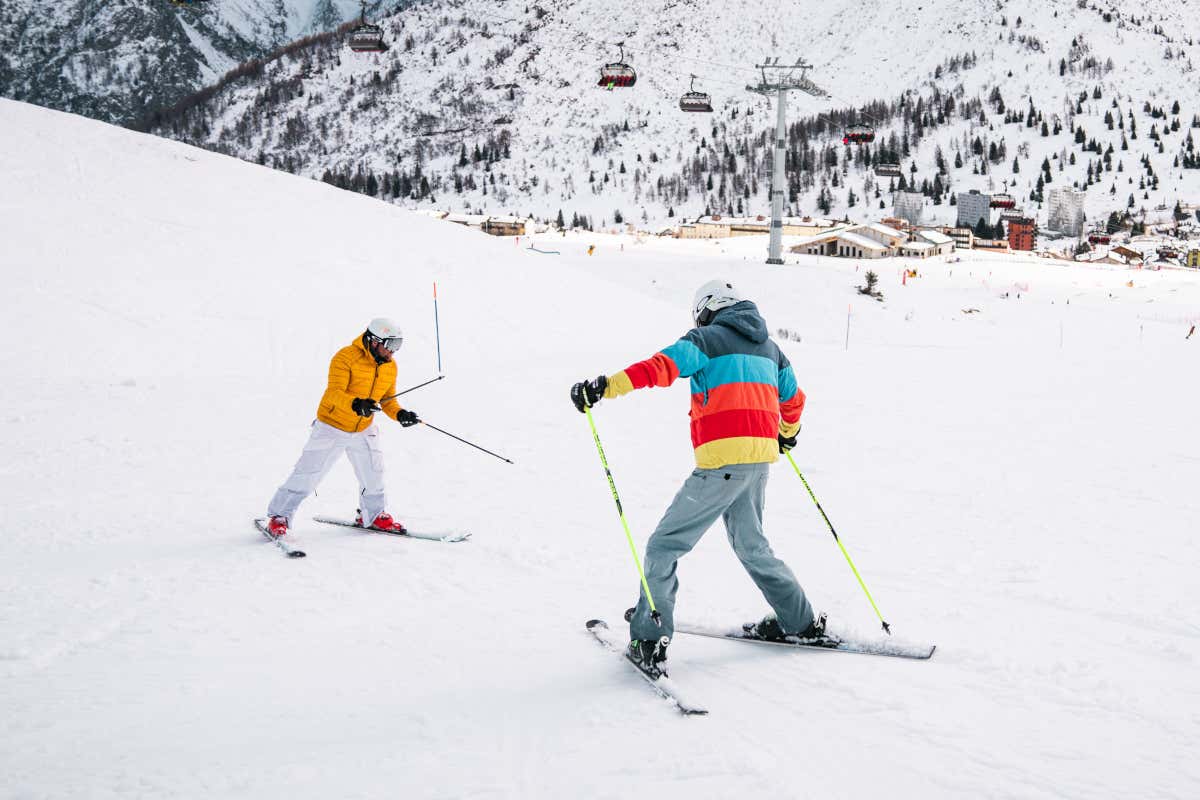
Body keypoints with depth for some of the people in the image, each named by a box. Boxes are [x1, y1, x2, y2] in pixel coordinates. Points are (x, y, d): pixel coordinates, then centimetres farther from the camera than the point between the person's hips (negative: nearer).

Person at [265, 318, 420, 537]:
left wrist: (400, 414, -12)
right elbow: (335, 393, -30)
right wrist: (356, 404, -48)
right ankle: (278, 516, 8)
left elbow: (387, 400, 8)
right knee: (307, 475, -4)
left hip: (364, 430, 6)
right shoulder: (346, 357, -22)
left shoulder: (390, 366, 0)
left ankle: (374, 514, 34)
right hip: (332, 427, -6)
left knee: (373, 476, 9)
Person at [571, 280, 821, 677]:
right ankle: (800, 621, 32)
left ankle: (650, 640, -9)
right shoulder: (769, 347, 19)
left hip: (723, 457, -7)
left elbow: (664, 366, -18)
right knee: (750, 544, 26)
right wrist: (787, 433, 50)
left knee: (664, 546, -1)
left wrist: (606, 386, -25)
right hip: (761, 455, 7)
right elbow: (793, 399, 30)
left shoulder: (707, 340, -1)